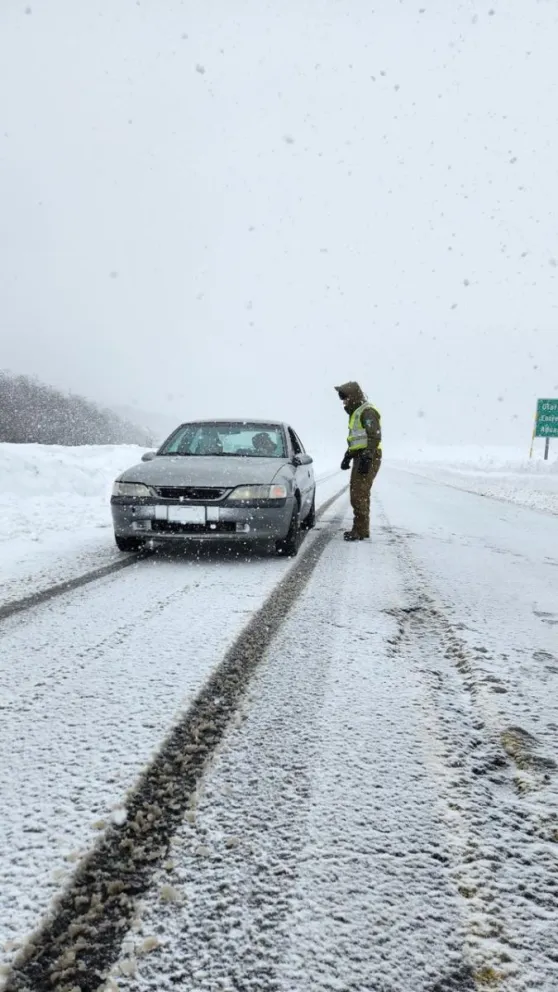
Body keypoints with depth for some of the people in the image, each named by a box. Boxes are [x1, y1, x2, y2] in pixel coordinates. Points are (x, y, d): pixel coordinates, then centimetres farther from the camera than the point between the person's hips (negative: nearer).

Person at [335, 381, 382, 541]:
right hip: (360, 457, 10)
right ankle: (361, 529, 20)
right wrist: (347, 457, 26)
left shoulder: (367, 411, -11)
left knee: (358, 495, -12)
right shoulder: (356, 412, 20)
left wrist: (367, 459, -26)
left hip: (368, 458, -10)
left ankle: (361, 530, -8)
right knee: (361, 494, 13)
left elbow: (375, 437, -20)